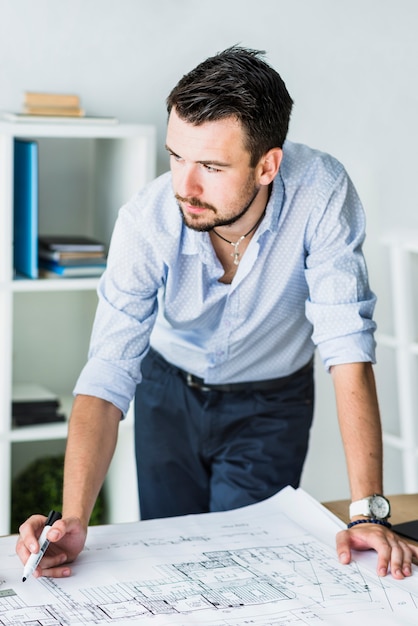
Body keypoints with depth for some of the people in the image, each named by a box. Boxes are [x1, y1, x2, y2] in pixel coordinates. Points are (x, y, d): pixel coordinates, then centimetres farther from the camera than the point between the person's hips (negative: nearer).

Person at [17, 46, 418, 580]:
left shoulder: (320, 193, -32)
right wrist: (74, 521, -45)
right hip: (169, 390, 1)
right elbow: (107, 379, -31)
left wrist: (368, 512, -38)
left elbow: (348, 350, -33)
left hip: (270, 402, -1)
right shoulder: (147, 222, -30)